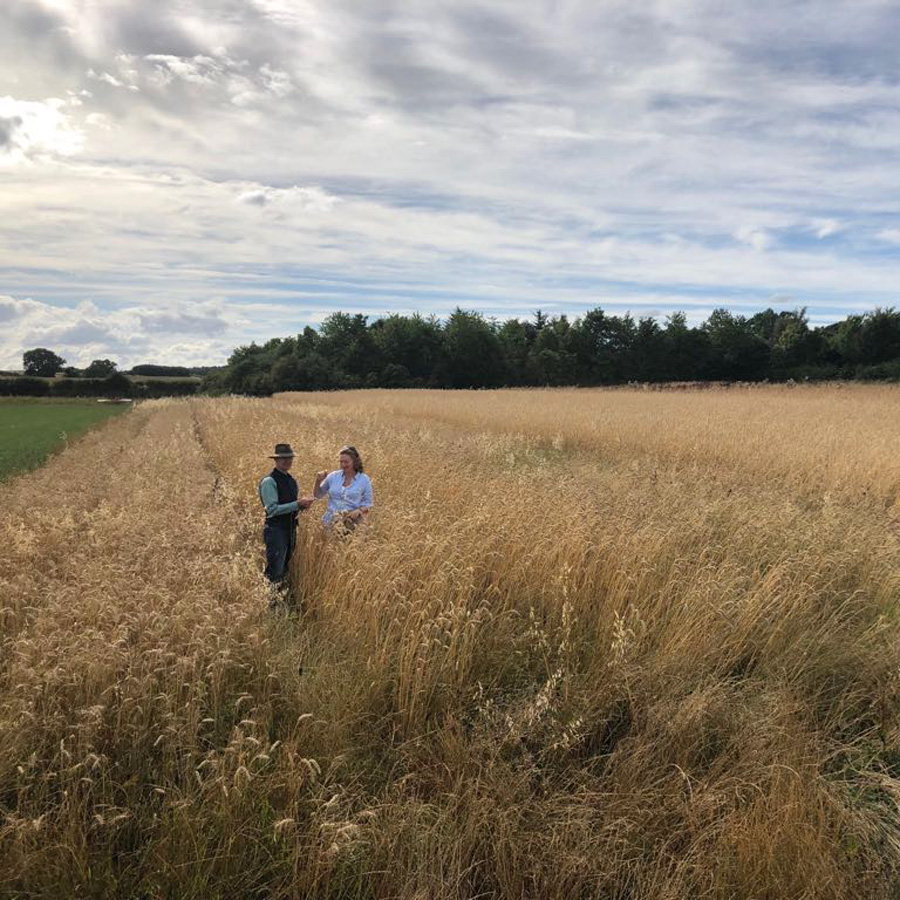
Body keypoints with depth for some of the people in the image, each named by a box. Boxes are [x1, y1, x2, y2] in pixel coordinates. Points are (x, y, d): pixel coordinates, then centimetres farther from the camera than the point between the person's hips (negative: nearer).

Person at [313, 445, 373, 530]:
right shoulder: (333, 476, 9)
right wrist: (318, 481, -1)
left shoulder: (364, 480, 3)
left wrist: (359, 511, -15)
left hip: (351, 524, -2)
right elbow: (317, 495, 17)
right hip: (331, 522, 2)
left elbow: (368, 504, 5)